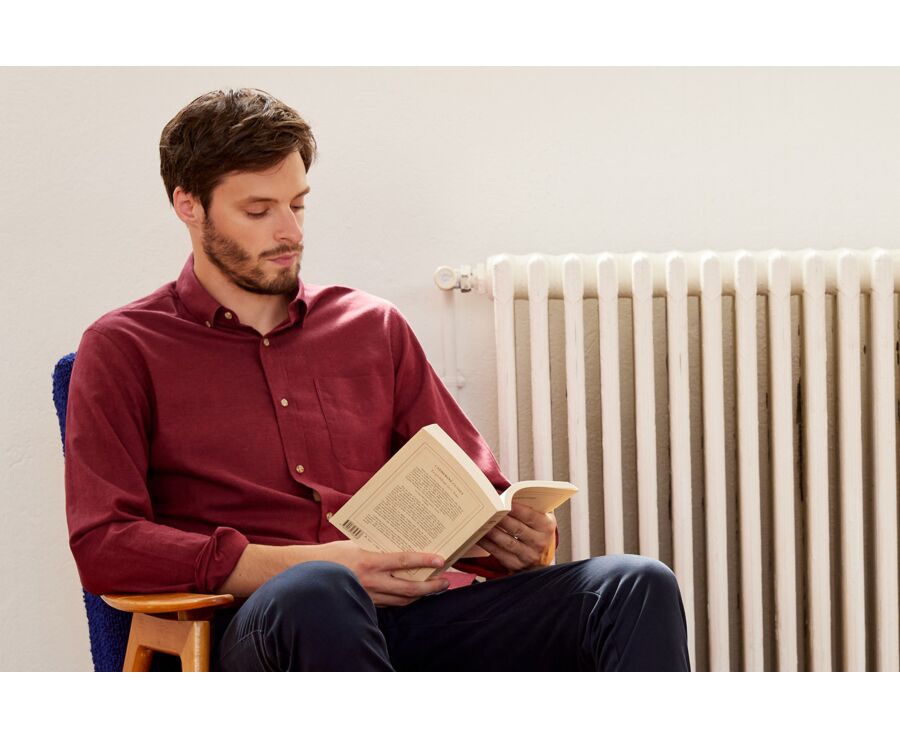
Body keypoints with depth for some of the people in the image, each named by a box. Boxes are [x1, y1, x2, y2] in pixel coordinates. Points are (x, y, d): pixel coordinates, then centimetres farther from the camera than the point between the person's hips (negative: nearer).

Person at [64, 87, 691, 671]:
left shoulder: (374, 326, 25)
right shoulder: (124, 350, 13)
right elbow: (102, 547, -1)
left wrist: (522, 538, 0)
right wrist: (303, 564, -13)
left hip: (424, 606, 4)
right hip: (257, 624, -4)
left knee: (637, 587, -24)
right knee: (317, 596, -42)